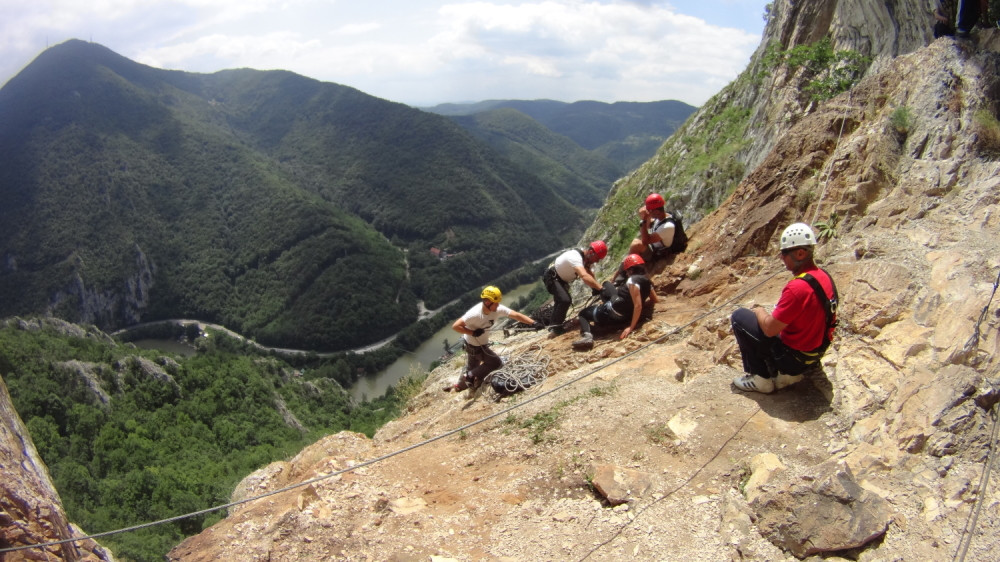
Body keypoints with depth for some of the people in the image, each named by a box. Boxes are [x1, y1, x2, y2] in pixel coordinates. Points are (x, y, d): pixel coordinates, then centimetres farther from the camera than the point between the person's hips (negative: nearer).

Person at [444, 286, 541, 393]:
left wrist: (533, 323, -29)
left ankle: (460, 385, 49)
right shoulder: (475, 314, -36)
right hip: (474, 346, -7)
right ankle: (470, 376, 10)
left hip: (482, 343, 7)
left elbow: (516, 315, -19)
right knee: (496, 363, -3)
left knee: (473, 365, 25)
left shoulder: (498, 309, -19)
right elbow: (455, 326, -34)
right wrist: (473, 333, -32)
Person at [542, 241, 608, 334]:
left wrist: (596, 289, -27)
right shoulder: (575, 257, -36)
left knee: (560, 300, 23)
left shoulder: (587, 259, -7)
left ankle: (553, 325, 40)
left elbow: (590, 276, -9)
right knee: (565, 300, -24)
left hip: (561, 278, 10)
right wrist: (601, 288, -54)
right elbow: (584, 277, -50)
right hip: (552, 277, -10)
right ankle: (555, 327, -11)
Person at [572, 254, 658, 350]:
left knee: (583, 313, 11)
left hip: (613, 312, -9)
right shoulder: (647, 281, 2)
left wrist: (631, 327, -26)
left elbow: (638, 306, -29)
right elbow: (654, 300, 15)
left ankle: (586, 336, -17)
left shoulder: (632, 280, -24)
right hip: (625, 316, 9)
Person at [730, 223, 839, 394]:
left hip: (793, 357, -9)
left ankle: (761, 379, 2)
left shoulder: (797, 288, -30)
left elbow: (769, 329, -24)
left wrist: (758, 310, -3)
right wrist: (768, 313, 11)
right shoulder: (824, 277, -2)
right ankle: (790, 373, 18)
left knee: (739, 316, -2)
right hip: (816, 352, 9)